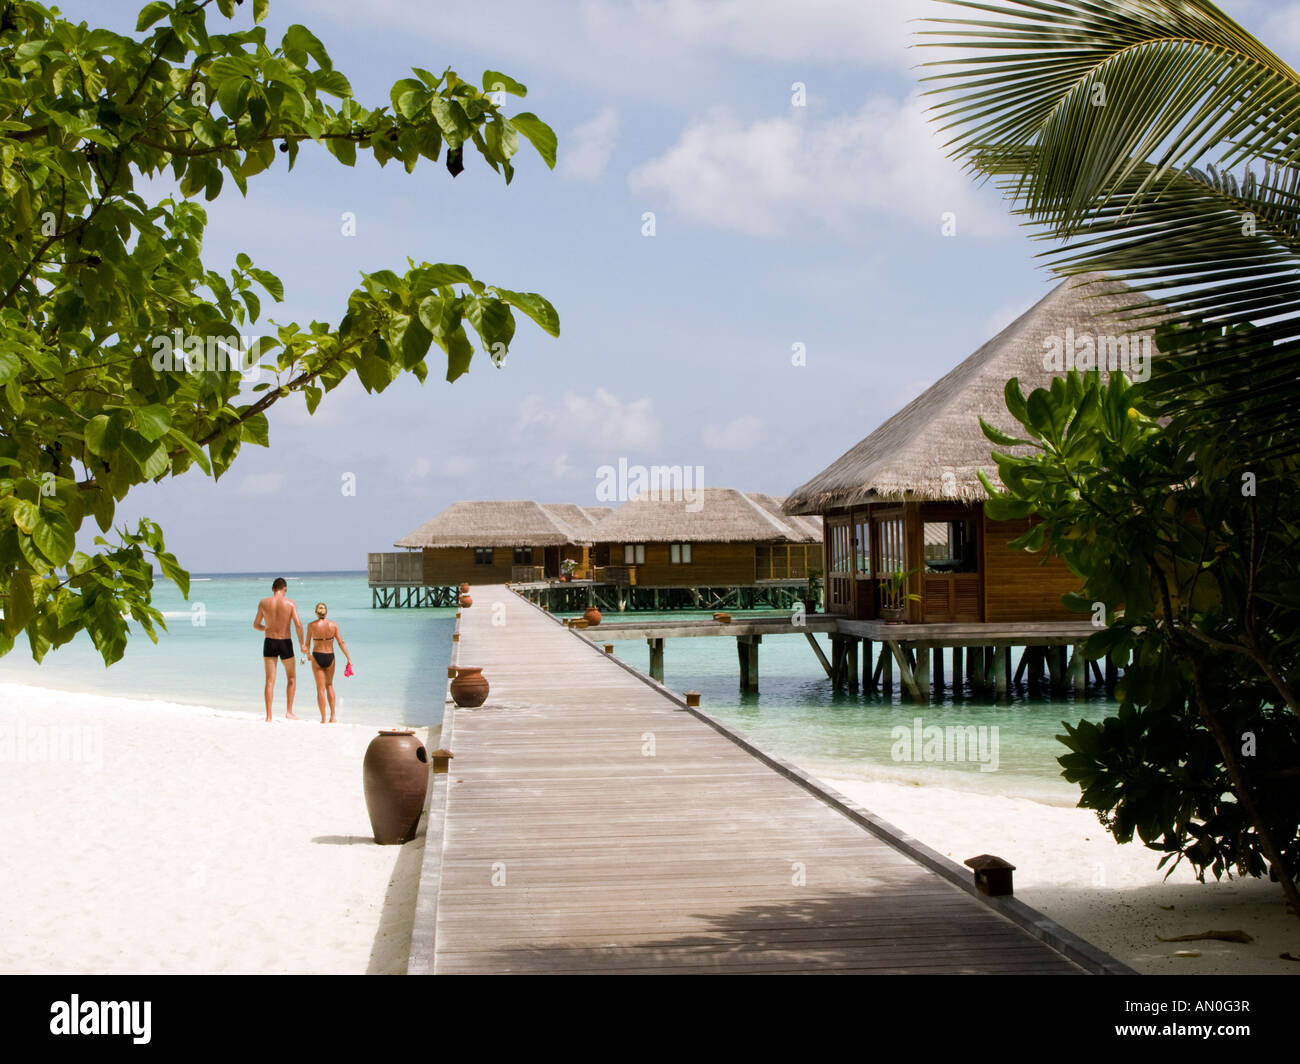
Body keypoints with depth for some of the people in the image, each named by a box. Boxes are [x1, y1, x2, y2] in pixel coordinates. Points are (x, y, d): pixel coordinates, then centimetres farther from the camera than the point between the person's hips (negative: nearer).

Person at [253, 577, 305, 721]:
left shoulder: (263, 603, 0)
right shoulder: (290, 603, -6)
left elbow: (256, 625, 8)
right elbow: (298, 624, -14)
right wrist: (302, 643, -4)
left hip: (269, 643, 2)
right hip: (285, 643, -2)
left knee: (270, 681, 5)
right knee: (292, 678, 15)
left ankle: (269, 715, 0)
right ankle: (289, 712, 9)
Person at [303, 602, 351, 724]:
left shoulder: (312, 625, -9)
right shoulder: (333, 625, -4)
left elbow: (307, 644, -1)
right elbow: (341, 643, -4)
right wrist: (348, 658, 1)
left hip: (317, 656, -2)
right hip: (330, 657, 2)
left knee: (320, 688, 5)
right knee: (329, 685, 20)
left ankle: (323, 719, 3)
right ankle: (332, 716, 12)